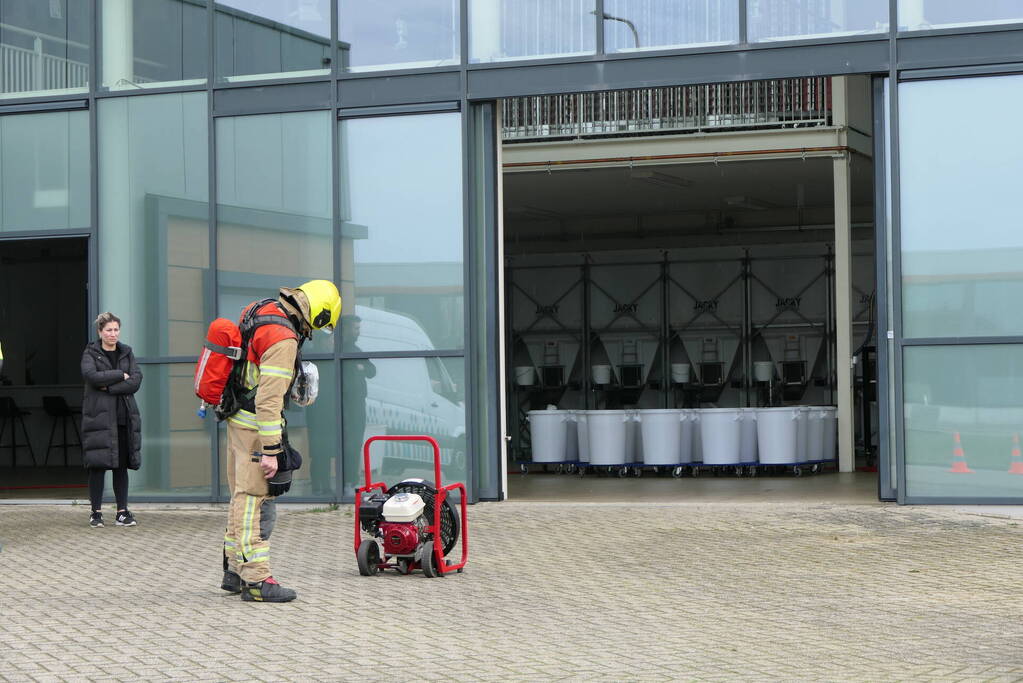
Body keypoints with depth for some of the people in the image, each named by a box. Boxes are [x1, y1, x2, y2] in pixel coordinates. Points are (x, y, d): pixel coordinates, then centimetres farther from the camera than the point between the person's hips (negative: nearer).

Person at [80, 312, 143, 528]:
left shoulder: (127, 353, 13)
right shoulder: (90, 353, 4)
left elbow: (136, 381, -1)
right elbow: (91, 375, -16)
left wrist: (109, 387, -11)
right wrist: (120, 375, -10)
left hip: (124, 416, 3)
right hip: (98, 415, -3)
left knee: (122, 466, 3)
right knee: (98, 465, -4)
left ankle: (122, 512, 7)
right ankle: (96, 512, 3)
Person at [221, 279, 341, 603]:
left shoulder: (260, 310, 6)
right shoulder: (283, 339, -22)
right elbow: (270, 400, -26)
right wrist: (270, 450, -25)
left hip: (237, 419, 10)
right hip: (255, 424, -10)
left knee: (243, 498, 16)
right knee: (257, 502, -8)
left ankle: (234, 572, 23)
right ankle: (255, 580, -6)